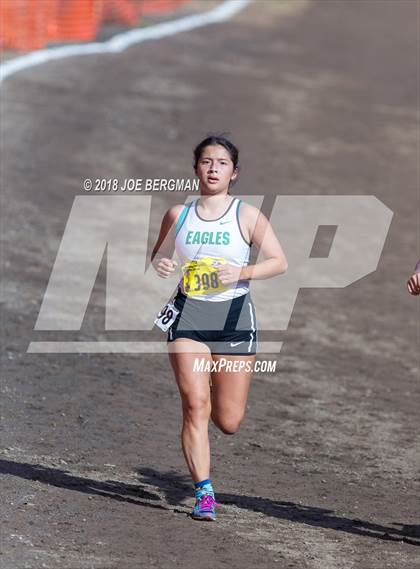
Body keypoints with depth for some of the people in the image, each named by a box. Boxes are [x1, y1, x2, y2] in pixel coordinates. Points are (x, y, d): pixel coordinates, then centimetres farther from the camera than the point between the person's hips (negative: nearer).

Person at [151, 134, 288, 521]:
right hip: (188, 315, 1)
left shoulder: (246, 215, -1)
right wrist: (160, 265, -5)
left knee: (229, 422, 3)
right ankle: (204, 493, -10)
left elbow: (279, 262, -3)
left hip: (233, 316, -1)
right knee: (195, 405, -14)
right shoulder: (178, 215, 6)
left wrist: (240, 272, -19)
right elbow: (159, 254, 19)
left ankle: (217, 399, 41)